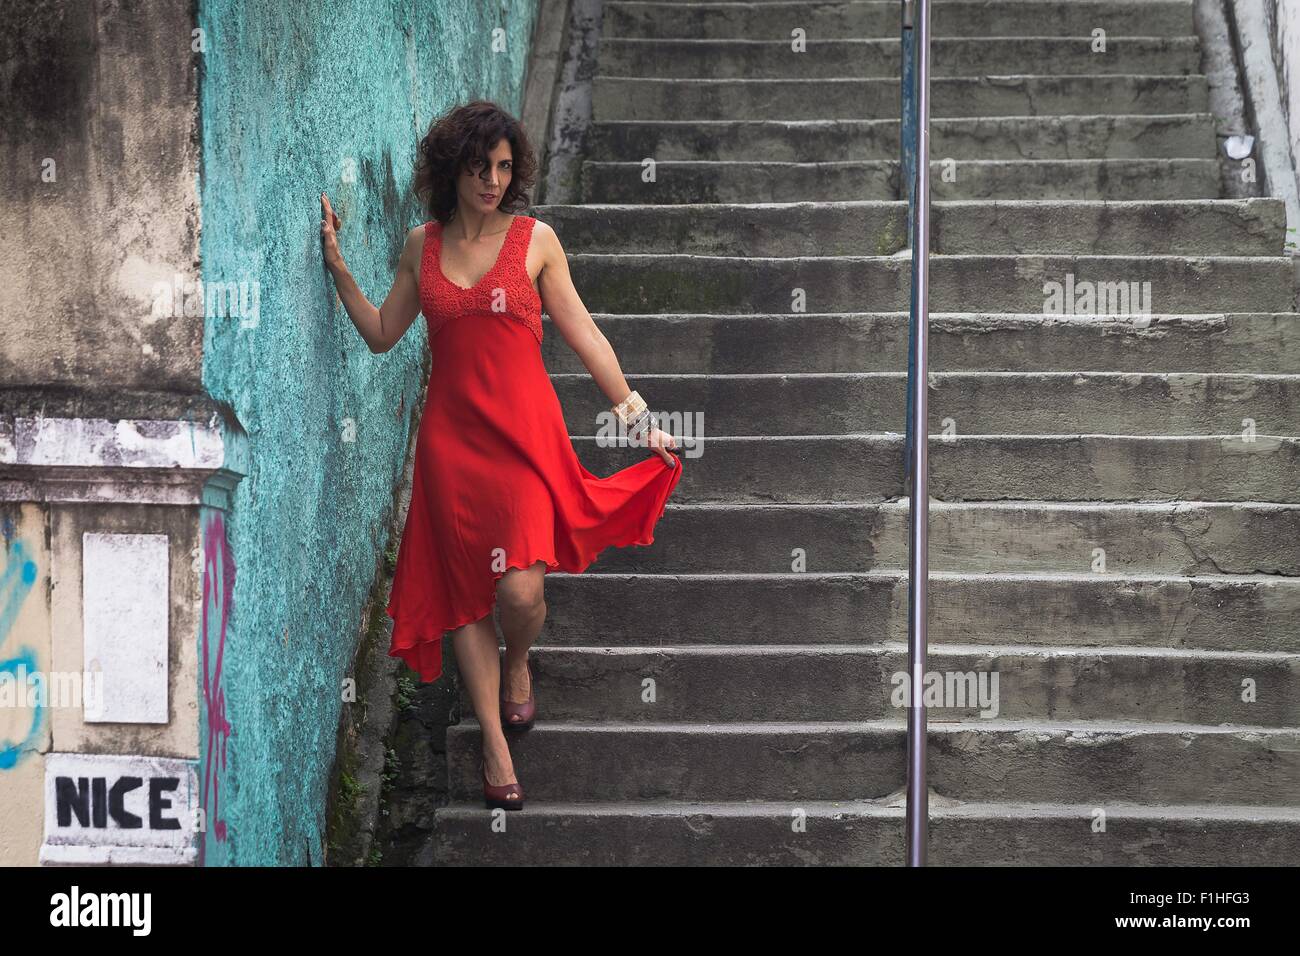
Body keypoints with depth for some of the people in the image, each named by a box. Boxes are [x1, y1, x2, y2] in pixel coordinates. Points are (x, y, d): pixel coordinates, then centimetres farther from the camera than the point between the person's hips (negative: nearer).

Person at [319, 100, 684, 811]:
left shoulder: (535, 240, 1)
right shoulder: (422, 246, 8)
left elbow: (584, 336, 4)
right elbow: (382, 334, 14)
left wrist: (635, 415, 4)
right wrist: (338, 267, 8)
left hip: (524, 431, -2)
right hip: (451, 436, 2)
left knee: (520, 590, -15)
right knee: (468, 592, 4)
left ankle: (517, 667, 22)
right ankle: (495, 745, 14)